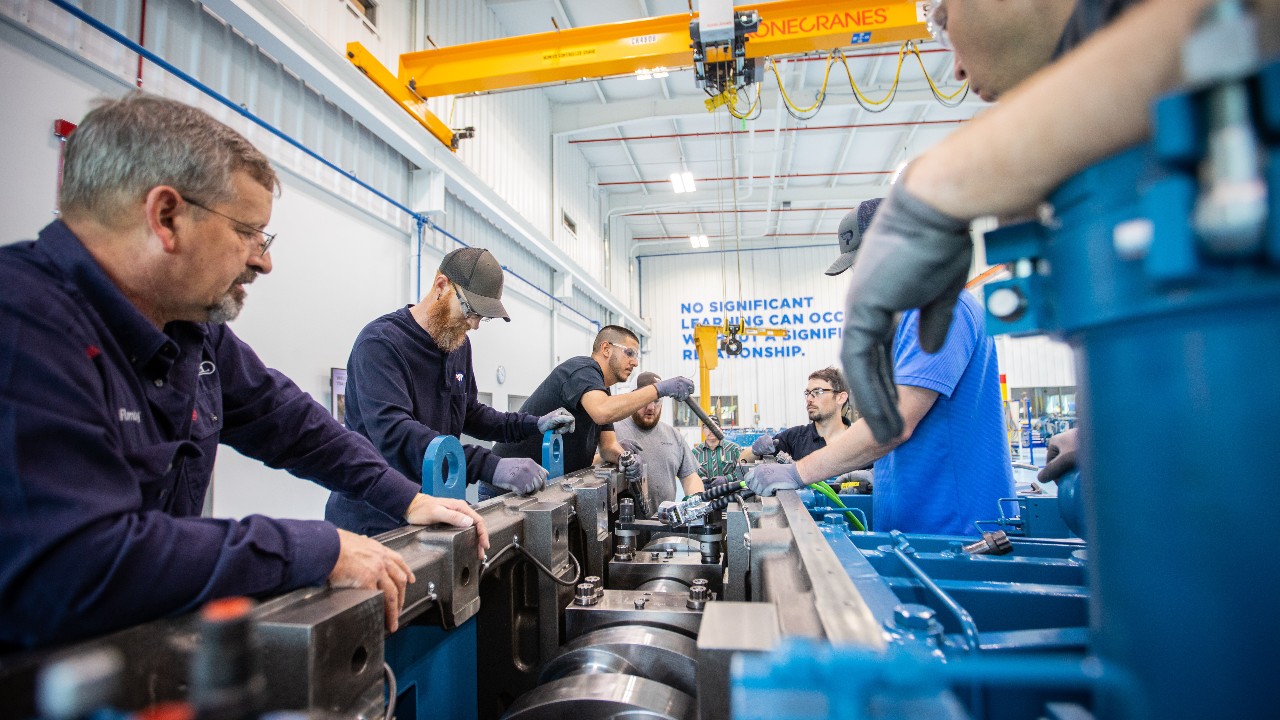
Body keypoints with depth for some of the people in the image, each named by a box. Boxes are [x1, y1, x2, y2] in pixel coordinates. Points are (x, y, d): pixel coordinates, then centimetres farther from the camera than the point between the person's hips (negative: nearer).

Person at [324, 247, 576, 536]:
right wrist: (491, 466, -39)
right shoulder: (380, 342, -18)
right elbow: (393, 432, -32)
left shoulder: (458, 343, 8)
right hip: (372, 521, -6)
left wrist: (533, 425, 3)